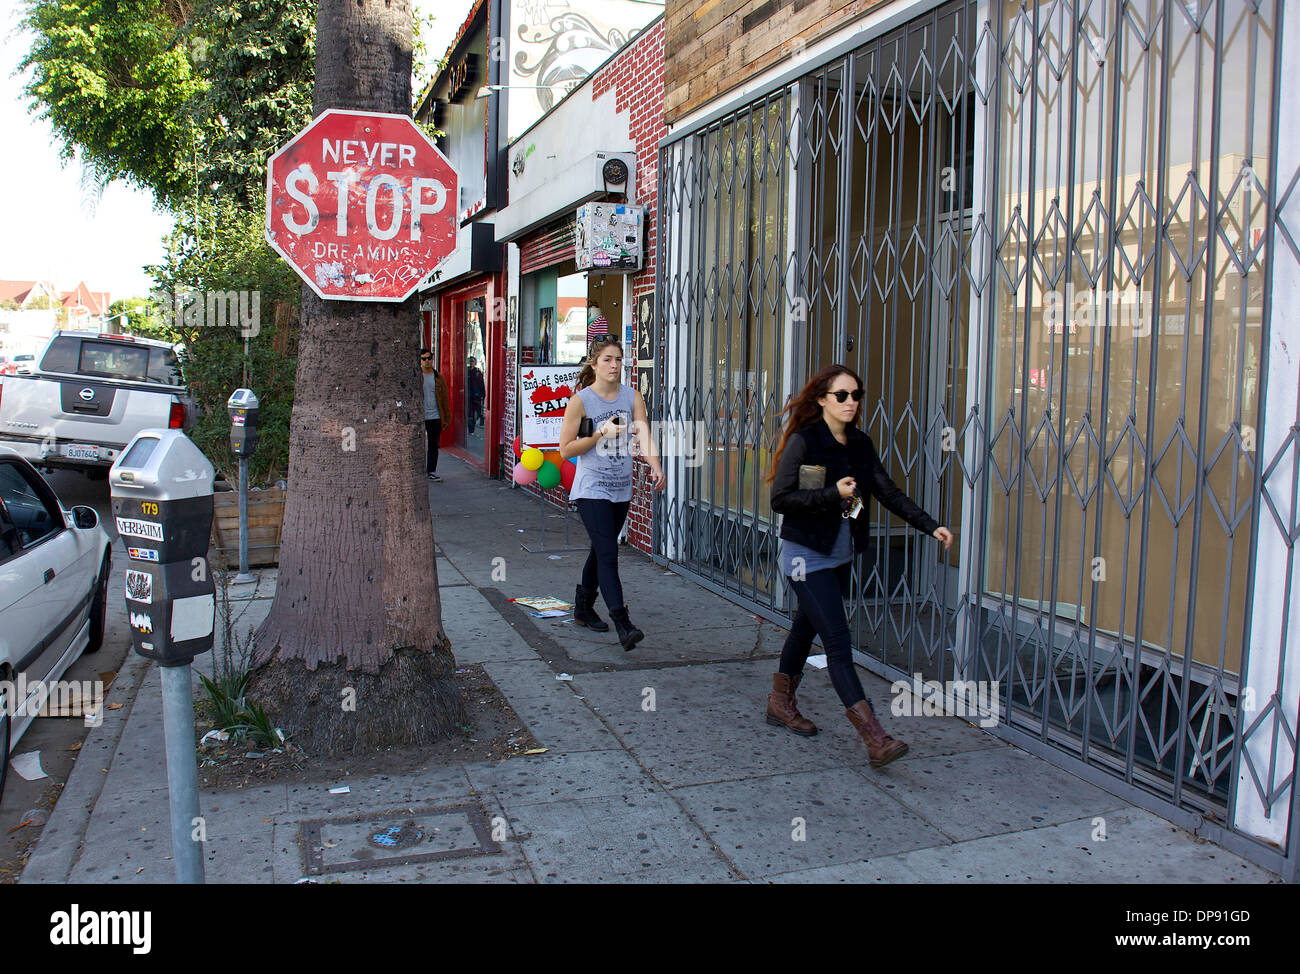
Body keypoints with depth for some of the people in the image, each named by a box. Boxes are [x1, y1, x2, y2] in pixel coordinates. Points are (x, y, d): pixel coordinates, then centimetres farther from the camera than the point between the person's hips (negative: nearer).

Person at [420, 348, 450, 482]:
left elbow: (445, 397, 11)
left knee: (434, 445, 7)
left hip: (435, 417, 2)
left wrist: (447, 417, 7)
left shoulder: (438, 378, 8)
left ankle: (431, 471, 16)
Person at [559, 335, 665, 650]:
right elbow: (565, 450, -6)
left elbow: (644, 436, -11)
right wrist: (600, 434, -18)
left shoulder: (632, 397, 3)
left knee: (600, 551, 18)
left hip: (621, 489, 5)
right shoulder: (581, 400, -8)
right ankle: (622, 623, -16)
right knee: (608, 554, -13)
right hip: (592, 490, -5)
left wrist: (656, 468, -28)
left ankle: (583, 607, 36)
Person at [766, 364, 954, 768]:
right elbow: (780, 499, -17)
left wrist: (930, 525, -6)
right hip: (807, 556, -7)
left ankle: (780, 704, 37)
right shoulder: (803, 441, -14)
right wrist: (833, 495, -24)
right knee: (838, 641, -10)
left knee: (806, 627, 19)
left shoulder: (860, 444, 6)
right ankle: (874, 738, -13)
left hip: (841, 555, 7)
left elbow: (888, 492, 4)